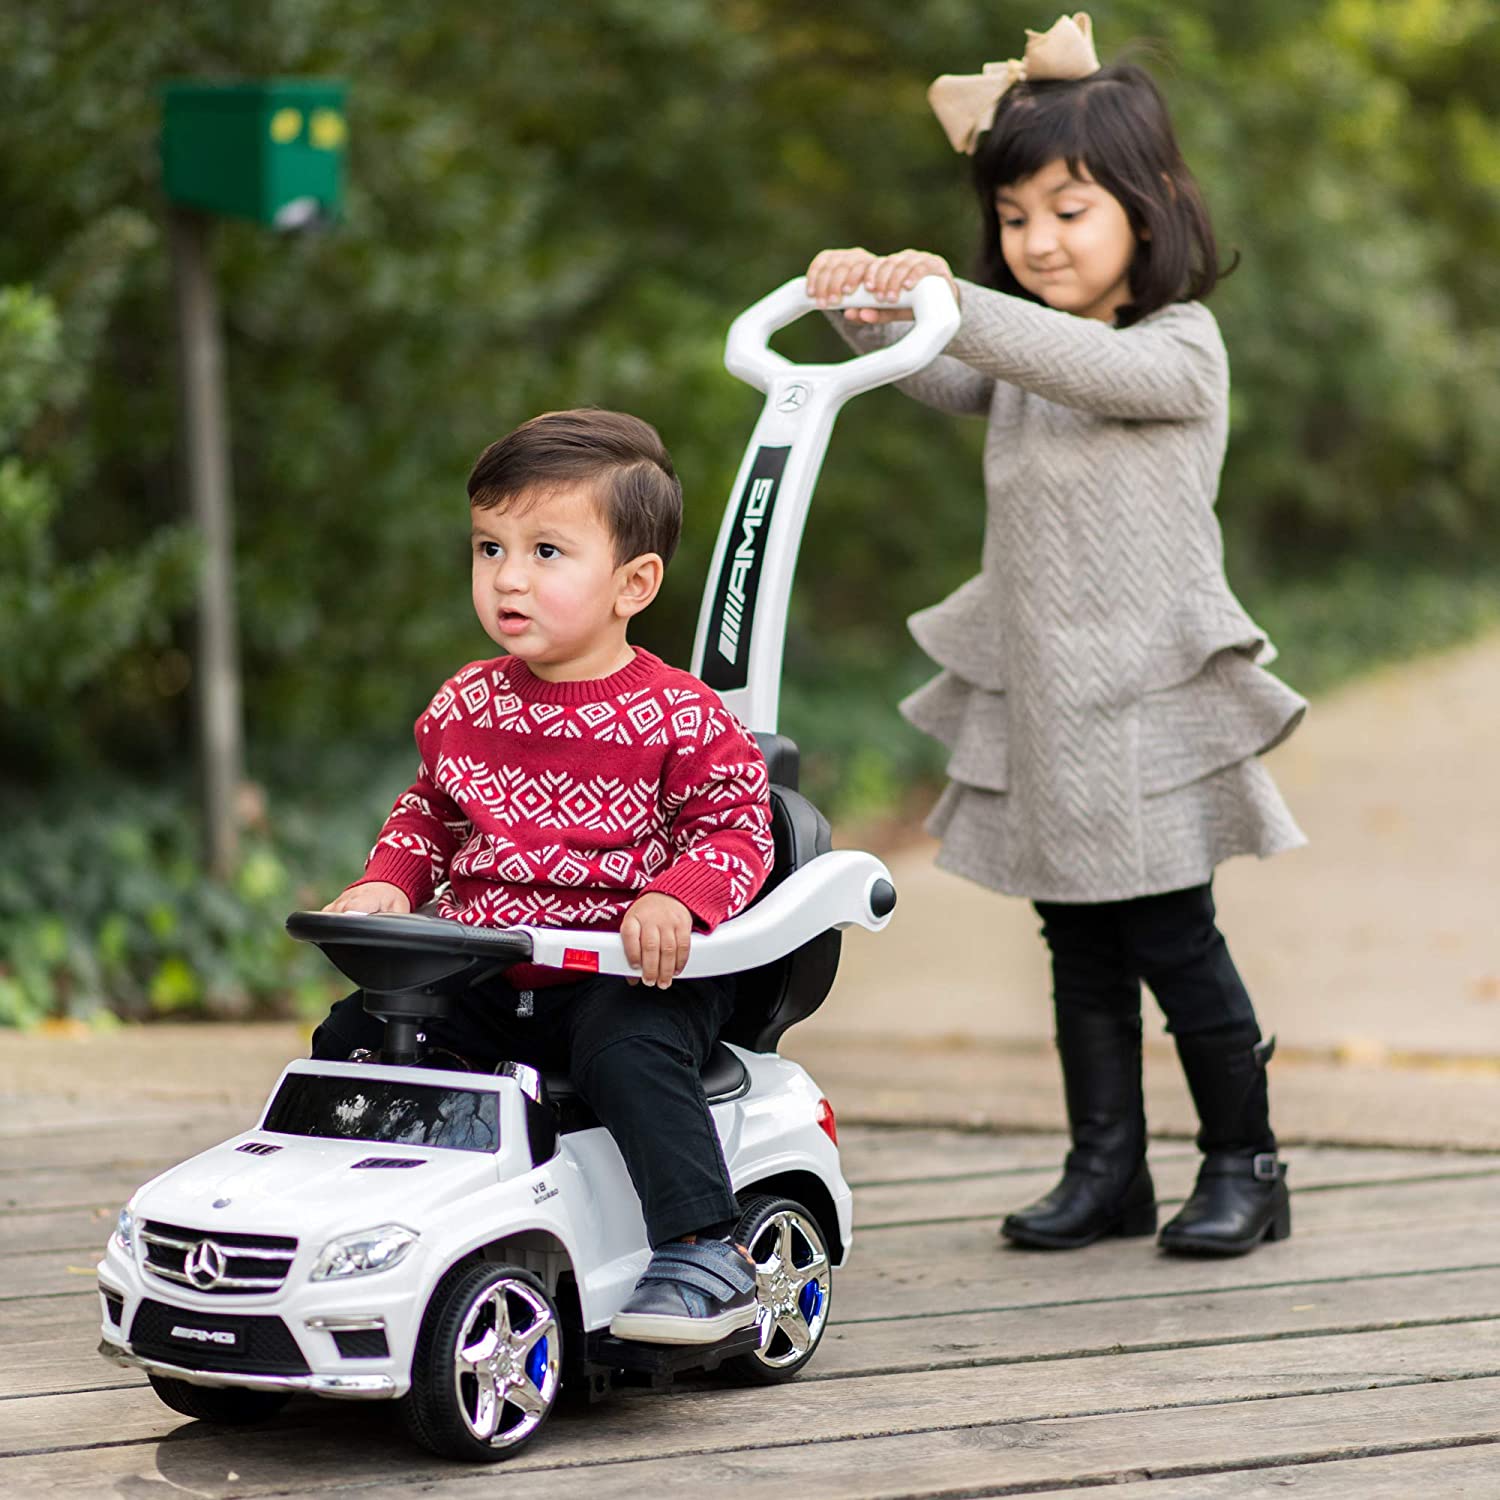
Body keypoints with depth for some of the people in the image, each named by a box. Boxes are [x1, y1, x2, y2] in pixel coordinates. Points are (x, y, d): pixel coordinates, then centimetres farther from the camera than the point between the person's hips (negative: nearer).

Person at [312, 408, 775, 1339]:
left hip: (628, 976, -6)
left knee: (629, 1052, -35)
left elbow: (734, 827, -8)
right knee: (351, 1036, -3)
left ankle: (707, 1257, -25)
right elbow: (428, 811, 22)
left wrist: (675, 899, -27)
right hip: (480, 980, 6)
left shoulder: (678, 718, -9)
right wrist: (386, 883, 4)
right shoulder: (466, 707, 8)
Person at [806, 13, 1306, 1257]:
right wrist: (869, 308, -22)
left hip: (1146, 698, -6)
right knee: (1080, 945, 9)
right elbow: (941, 380, -2)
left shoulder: (1181, 346, -9)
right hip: (1038, 696, 6)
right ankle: (1107, 1167, 16)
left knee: (1173, 939, -1)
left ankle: (1245, 1164, 11)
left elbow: (1087, 365, -27)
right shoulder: (1021, 350, 13)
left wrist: (952, 302, -38)